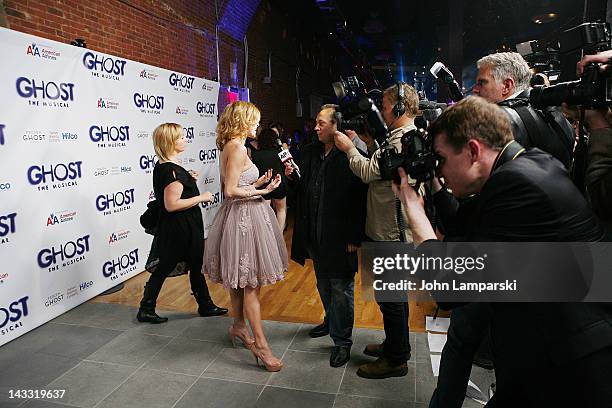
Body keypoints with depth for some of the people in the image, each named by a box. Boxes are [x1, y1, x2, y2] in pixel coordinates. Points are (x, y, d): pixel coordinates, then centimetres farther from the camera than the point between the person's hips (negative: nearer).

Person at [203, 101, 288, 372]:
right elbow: (231, 191, -22)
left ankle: (239, 327, 36)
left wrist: (256, 184, 8)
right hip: (245, 217, -10)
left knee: (240, 279, 20)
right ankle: (260, 344, 6)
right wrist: (260, 191, -13)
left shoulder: (229, 146, 13)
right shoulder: (238, 148, -17)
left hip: (239, 216, 10)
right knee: (251, 284, -3)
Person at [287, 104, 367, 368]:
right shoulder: (309, 153, 8)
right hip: (314, 234, 7)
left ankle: (342, 340, 20)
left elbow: (360, 198, -18)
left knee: (341, 287, 5)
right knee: (323, 283, 23)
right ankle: (331, 321, 45)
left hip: (340, 235, -7)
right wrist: (291, 177, -5)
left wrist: (355, 237, -18)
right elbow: (302, 189, 16)